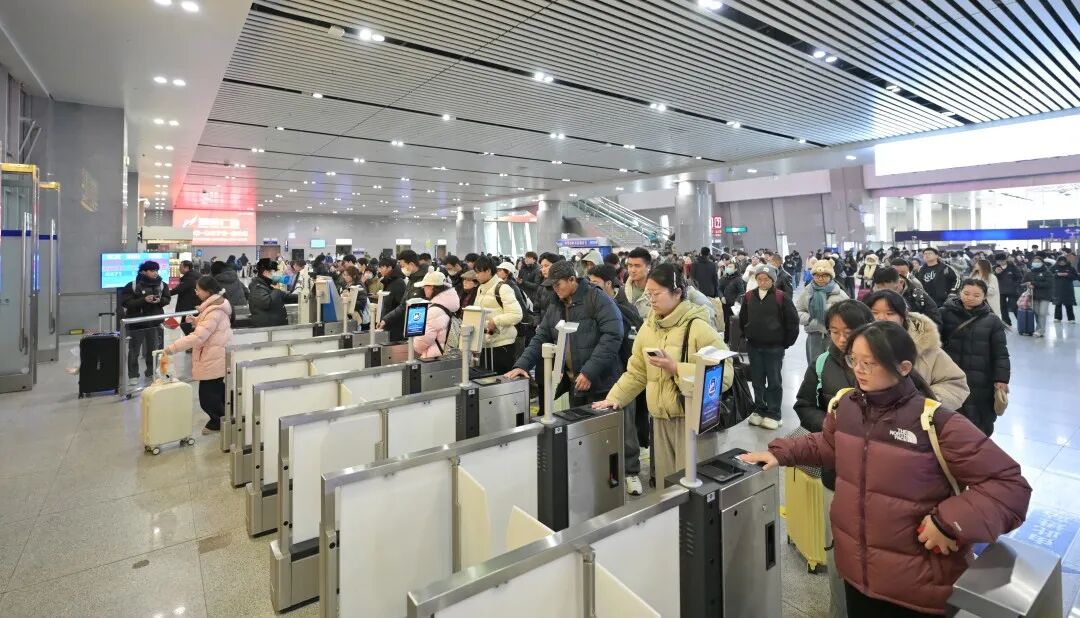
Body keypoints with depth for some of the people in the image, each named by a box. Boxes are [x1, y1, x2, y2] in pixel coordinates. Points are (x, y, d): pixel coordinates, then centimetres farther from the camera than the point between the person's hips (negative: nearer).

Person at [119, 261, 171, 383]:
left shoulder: (161, 285, 2)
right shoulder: (132, 285, -11)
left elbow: (167, 299, 9)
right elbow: (125, 302, -15)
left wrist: (160, 300, -13)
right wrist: (143, 300, -26)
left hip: (155, 322, 4)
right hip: (136, 323, -4)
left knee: (154, 348, 13)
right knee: (134, 350, 5)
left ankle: (152, 371, 27)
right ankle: (133, 374, 15)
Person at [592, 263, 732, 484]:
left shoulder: (698, 326, -12)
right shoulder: (648, 326, 7)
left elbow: (724, 373, -18)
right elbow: (636, 372, 12)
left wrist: (676, 368, -22)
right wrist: (615, 397, 1)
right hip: (660, 417, 6)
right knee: (664, 482, 15)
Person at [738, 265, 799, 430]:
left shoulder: (781, 297, -8)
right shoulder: (748, 297, 3)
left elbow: (793, 321, -5)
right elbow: (742, 319, 15)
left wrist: (786, 342, -3)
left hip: (774, 347, -3)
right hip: (754, 347, 4)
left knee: (774, 381, 4)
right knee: (757, 381, 12)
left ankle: (773, 414, 14)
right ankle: (760, 410, 25)